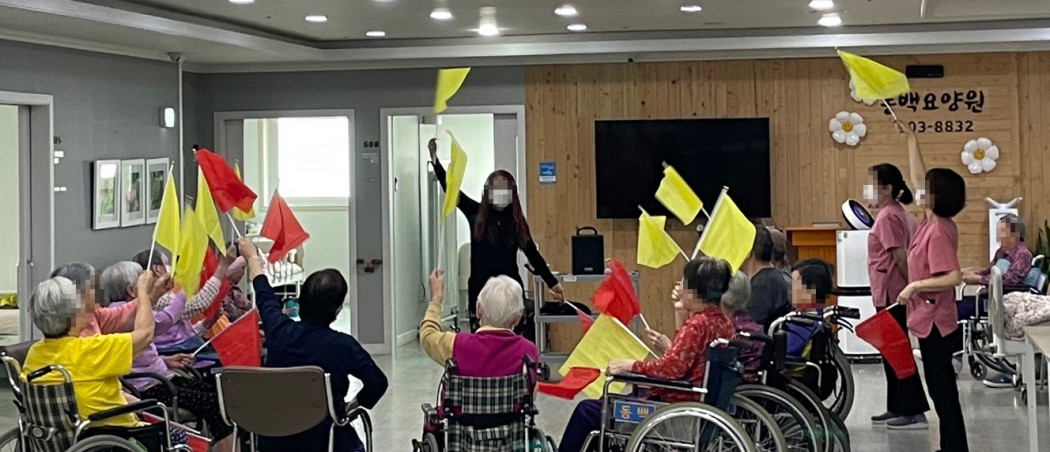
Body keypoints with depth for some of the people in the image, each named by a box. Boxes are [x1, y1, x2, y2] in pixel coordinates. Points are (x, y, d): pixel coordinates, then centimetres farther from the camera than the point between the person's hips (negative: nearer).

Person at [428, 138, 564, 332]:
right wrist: (434, 157, -10)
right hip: (480, 289, -1)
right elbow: (450, 186, -1)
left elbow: (533, 254, 11)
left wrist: (552, 283, 10)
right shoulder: (476, 214, 4)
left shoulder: (517, 221, 6)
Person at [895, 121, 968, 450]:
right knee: (942, 389, 14)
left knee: (943, 390, -3)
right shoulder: (932, 221, 5)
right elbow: (917, 175, 13)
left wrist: (915, 286, -23)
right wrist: (910, 137, 14)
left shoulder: (938, 232, -20)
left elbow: (954, 277, -27)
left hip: (935, 322, -9)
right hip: (932, 320, 9)